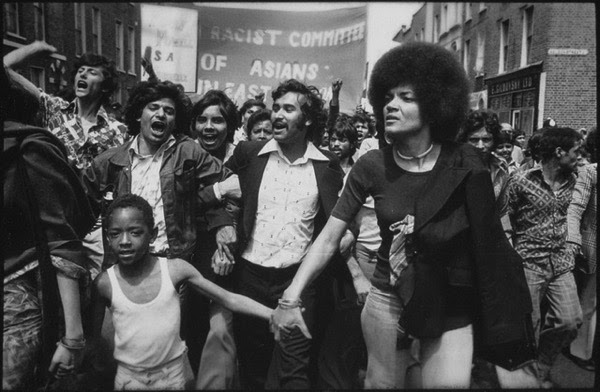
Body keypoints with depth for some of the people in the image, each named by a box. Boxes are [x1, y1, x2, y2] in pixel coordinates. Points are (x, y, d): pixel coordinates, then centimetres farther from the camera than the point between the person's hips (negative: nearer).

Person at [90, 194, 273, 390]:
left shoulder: (175, 269, -16)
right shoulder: (105, 283, -15)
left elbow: (230, 299, -14)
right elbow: (93, 334, 2)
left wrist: (277, 315, -17)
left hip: (174, 374, 0)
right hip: (129, 378, 0)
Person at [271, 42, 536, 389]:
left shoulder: (465, 165, -12)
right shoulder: (371, 166, -10)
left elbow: (490, 239, -3)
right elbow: (329, 238, -11)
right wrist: (292, 297, -20)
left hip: (453, 307, -1)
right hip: (388, 298, 1)